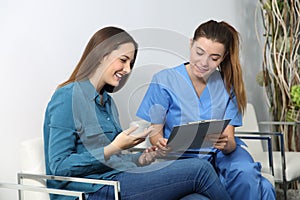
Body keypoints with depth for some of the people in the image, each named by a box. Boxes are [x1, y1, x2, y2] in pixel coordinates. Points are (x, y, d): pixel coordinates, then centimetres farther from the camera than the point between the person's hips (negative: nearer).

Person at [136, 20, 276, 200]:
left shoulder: (227, 85, 6)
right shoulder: (164, 81, -2)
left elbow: (230, 141, 0)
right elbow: (154, 132, 1)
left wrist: (226, 143, -25)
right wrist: (161, 143, -24)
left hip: (220, 156, 2)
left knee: (247, 174, -32)